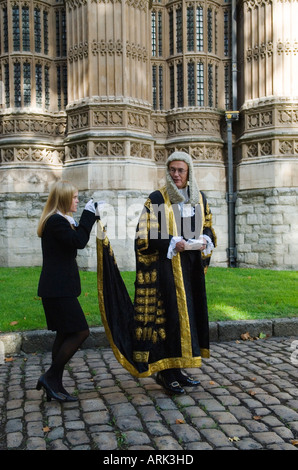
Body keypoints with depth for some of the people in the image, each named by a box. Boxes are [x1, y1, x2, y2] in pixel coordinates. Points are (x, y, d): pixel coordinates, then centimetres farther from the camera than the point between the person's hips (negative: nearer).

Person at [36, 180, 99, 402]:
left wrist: (91, 217, 14)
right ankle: (50, 377, 1)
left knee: (65, 334, 13)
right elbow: (79, 241, -22)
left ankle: (55, 385, 18)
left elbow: (75, 240, 22)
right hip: (58, 289, -11)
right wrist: (88, 215, -13)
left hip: (59, 288, 11)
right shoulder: (56, 221, -15)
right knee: (80, 332, -8)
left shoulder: (57, 220, 18)